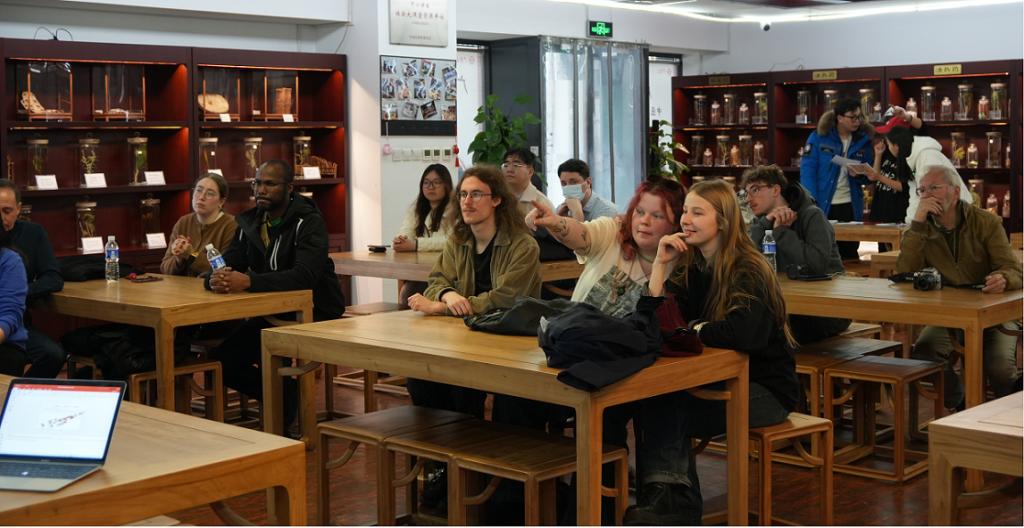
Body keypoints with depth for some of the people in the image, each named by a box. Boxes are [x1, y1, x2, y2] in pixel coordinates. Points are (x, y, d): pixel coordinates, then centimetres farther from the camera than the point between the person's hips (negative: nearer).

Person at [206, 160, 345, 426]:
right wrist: (216, 279, -28)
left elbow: (305, 275, -30)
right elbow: (226, 266, -1)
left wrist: (249, 281, -43)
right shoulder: (250, 223, 6)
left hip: (314, 315, -7)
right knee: (220, 358, -10)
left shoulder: (309, 222, -15)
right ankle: (282, 398, 12)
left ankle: (285, 423, -4)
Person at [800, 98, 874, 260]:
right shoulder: (818, 137, -3)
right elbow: (808, 169, -8)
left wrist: (860, 173, -12)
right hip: (822, 205, -2)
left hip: (850, 207, 2)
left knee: (849, 253, 4)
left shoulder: (863, 140, 7)